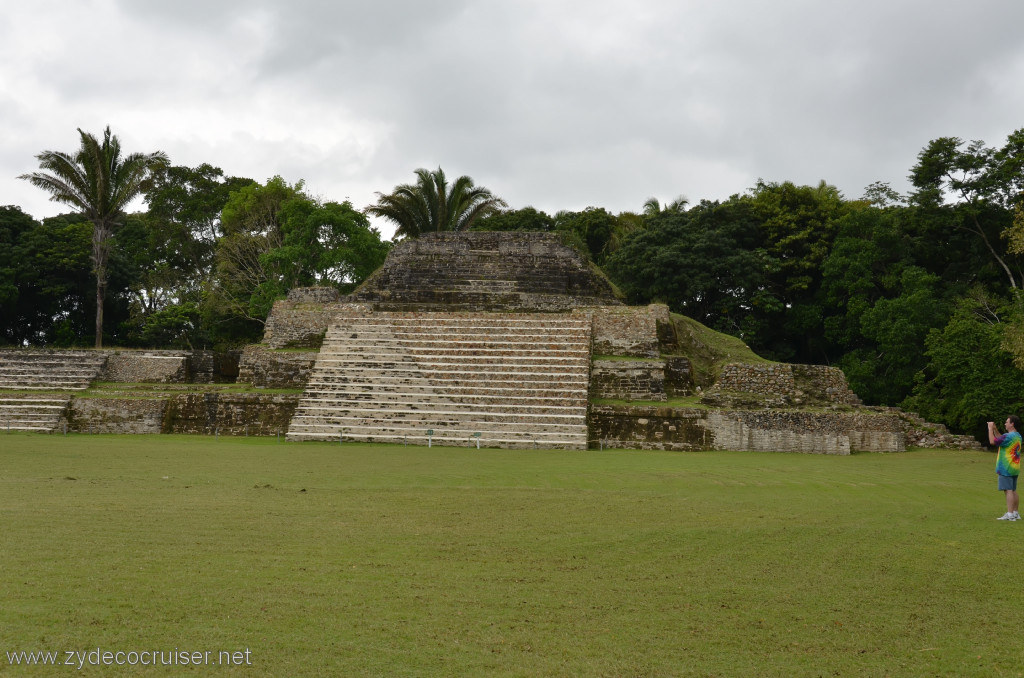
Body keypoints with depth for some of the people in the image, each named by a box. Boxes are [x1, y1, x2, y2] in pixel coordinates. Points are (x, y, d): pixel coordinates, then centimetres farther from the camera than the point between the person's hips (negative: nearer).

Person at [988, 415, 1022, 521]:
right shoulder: (1017, 436, 13)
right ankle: (1015, 513, 17)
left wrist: (990, 429, -6)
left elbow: (992, 441, -17)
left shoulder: (1009, 436, -18)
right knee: (1013, 491, 13)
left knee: (1008, 490, -9)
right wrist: (995, 429, 19)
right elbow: (1001, 440, 25)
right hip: (1014, 468, 9)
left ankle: (1010, 514, -11)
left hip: (1006, 469, -9)